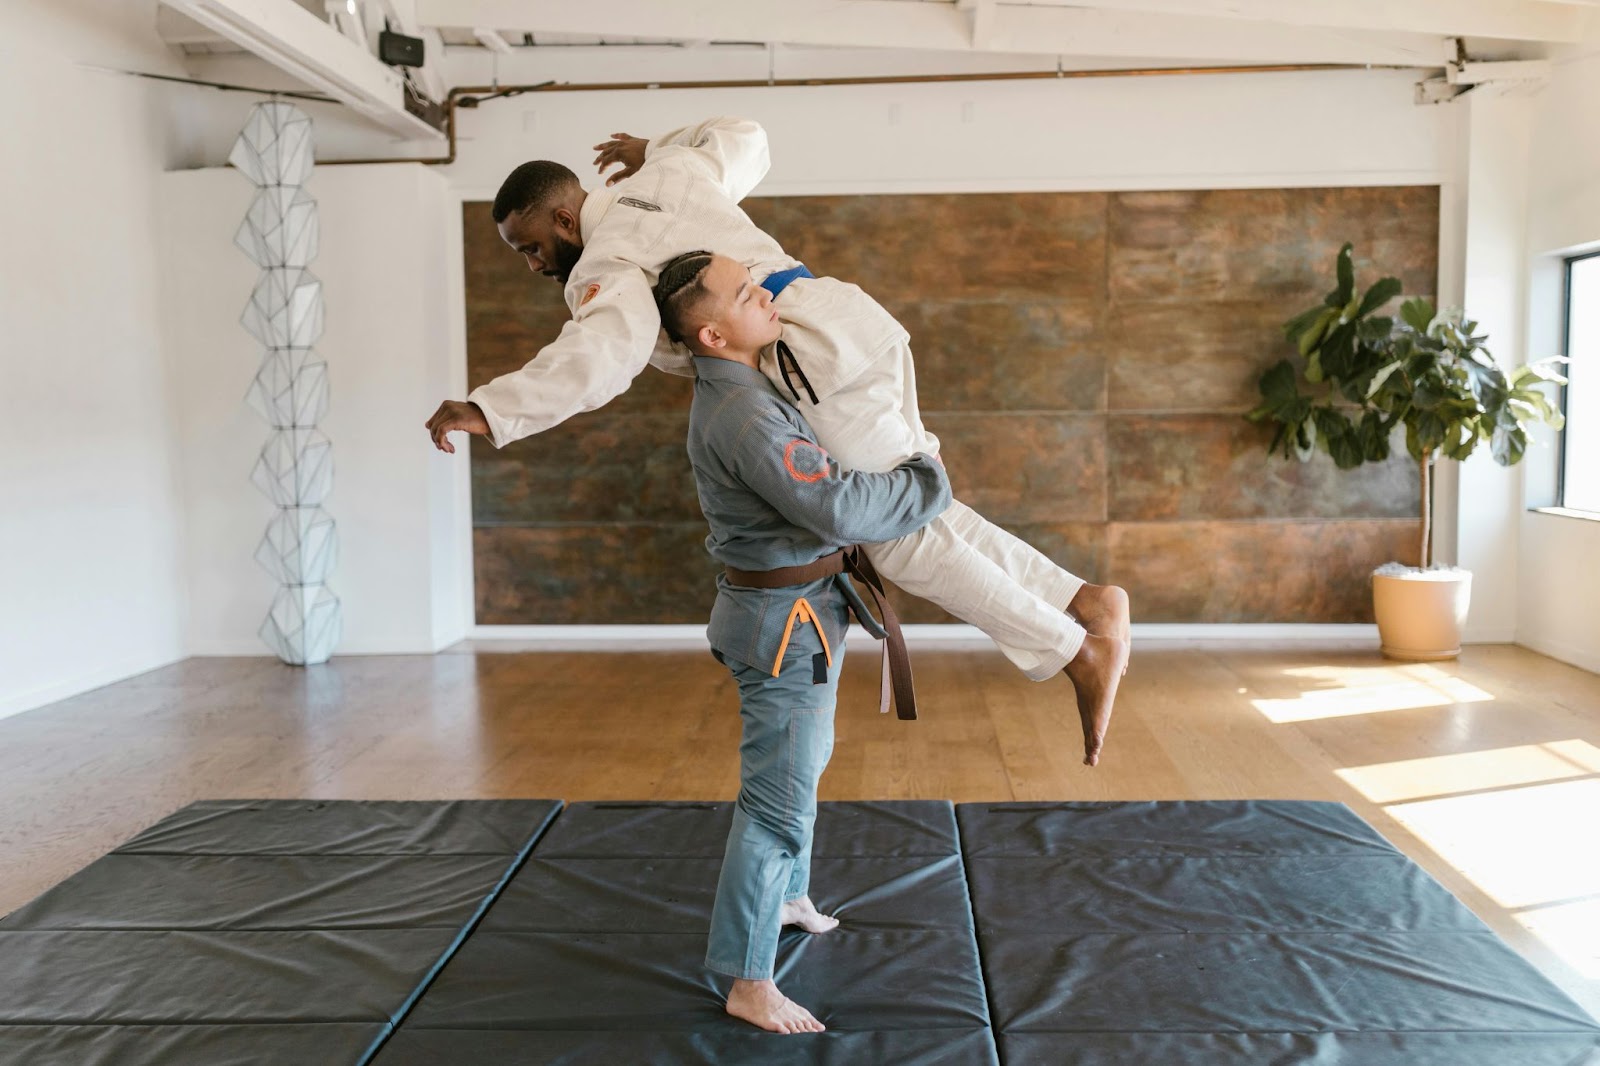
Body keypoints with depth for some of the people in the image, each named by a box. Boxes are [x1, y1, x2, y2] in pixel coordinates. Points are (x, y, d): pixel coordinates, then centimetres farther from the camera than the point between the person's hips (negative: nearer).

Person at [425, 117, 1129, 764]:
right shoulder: (668, 173, 20)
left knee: (900, 537, -2)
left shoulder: (603, 267, -4)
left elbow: (610, 349, -25)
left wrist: (489, 410, -30)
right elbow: (743, 138, 37)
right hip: (847, 318, 9)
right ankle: (1085, 602, 12)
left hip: (819, 360, -9)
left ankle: (1075, 651, 1)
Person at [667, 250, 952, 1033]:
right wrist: (928, 483, -18)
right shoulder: (746, 416, -27)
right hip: (786, 625, -10)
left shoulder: (728, 391, 6)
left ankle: (787, 896, 48)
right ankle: (750, 984, 9)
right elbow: (840, 509, -33)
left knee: (795, 768, 27)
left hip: (786, 610, 10)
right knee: (779, 801, -3)